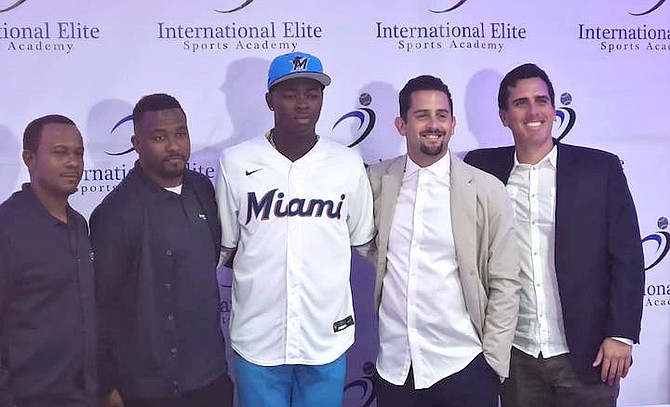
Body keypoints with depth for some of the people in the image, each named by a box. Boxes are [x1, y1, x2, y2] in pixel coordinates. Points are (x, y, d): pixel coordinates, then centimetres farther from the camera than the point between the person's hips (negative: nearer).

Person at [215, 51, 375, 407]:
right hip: (257, 338, 0)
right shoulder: (235, 163, -5)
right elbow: (226, 247, 4)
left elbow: (362, 241, 7)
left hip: (327, 338, 1)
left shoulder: (348, 164, -3)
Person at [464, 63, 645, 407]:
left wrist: (620, 335, -7)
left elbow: (628, 257, -3)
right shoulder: (483, 169, 1)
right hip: (515, 357, 2)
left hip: (586, 354, -1)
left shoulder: (601, 168, -3)